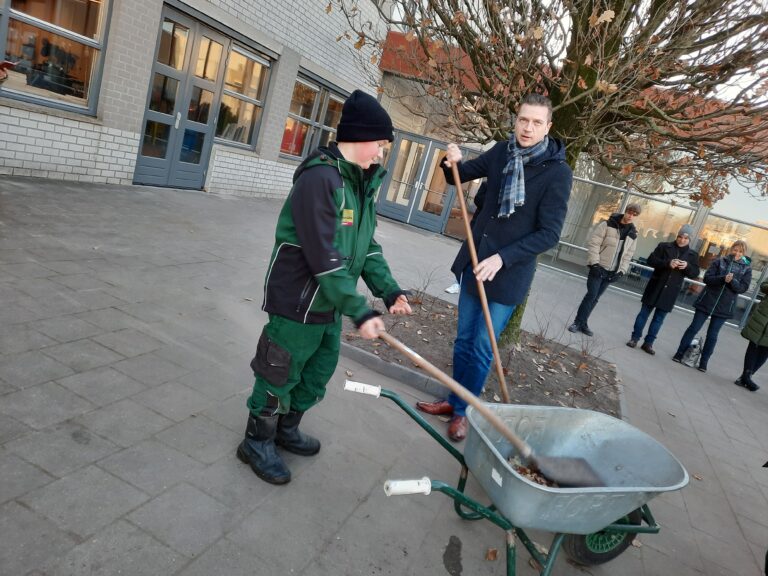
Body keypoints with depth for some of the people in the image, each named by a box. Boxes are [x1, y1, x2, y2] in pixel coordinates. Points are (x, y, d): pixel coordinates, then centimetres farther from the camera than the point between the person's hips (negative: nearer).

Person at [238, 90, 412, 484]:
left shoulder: (361, 182, 7)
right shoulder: (319, 177, -23)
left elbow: (366, 245, 11)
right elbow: (325, 256, -27)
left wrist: (388, 290, 0)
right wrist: (360, 311, -27)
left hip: (330, 303, 9)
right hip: (298, 301, -9)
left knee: (319, 372, 21)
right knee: (280, 375, 7)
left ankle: (287, 429, 43)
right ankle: (257, 443, 30)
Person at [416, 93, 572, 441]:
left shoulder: (558, 173, -13)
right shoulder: (501, 152, 0)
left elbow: (549, 234, -15)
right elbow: (460, 176, 14)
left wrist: (502, 258, -24)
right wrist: (453, 163, -9)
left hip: (509, 273, -5)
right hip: (473, 261, 5)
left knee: (481, 348, 1)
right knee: (463, 340, 14)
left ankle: (463, 411, 20)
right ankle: (454, 400, 31)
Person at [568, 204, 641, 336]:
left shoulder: (633, 234, 11)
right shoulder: (607, 225, -5)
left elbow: (628, 255, 12)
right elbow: (593, 244, -10)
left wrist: (621, 271, 1)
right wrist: (595, 264, -17)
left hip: (612, 272, 4)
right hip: (598, 268, -4)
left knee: (595, 298, 7)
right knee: (591, 295, -8)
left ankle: (582, 323, 15)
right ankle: (577, 322, 2)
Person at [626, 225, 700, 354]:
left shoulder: (692, 255, 8)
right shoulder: (664, 246, 1)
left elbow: (695, 273, 5)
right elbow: (651, 260, -6)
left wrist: (687, 266, -16)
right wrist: (667, 263, -21)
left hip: (671, 291, 2)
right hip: (656, 286, -2)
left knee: (659, 317, 6)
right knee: (644, 312, 3)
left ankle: (648, 343, 12)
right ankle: (634, 338, 12)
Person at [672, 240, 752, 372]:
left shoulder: (746, 269, 3)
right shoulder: (719, 261, 1)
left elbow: (743, 288, -3)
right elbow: (707, 278, -6)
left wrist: (732, 281, -21)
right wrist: (723, 278, -21)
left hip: (724, 307, 0)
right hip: (707, 301, 0)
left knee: (712, 335, 6)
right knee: (693, 328, 4)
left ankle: (703, 362, 14)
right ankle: (679, 354, 13)